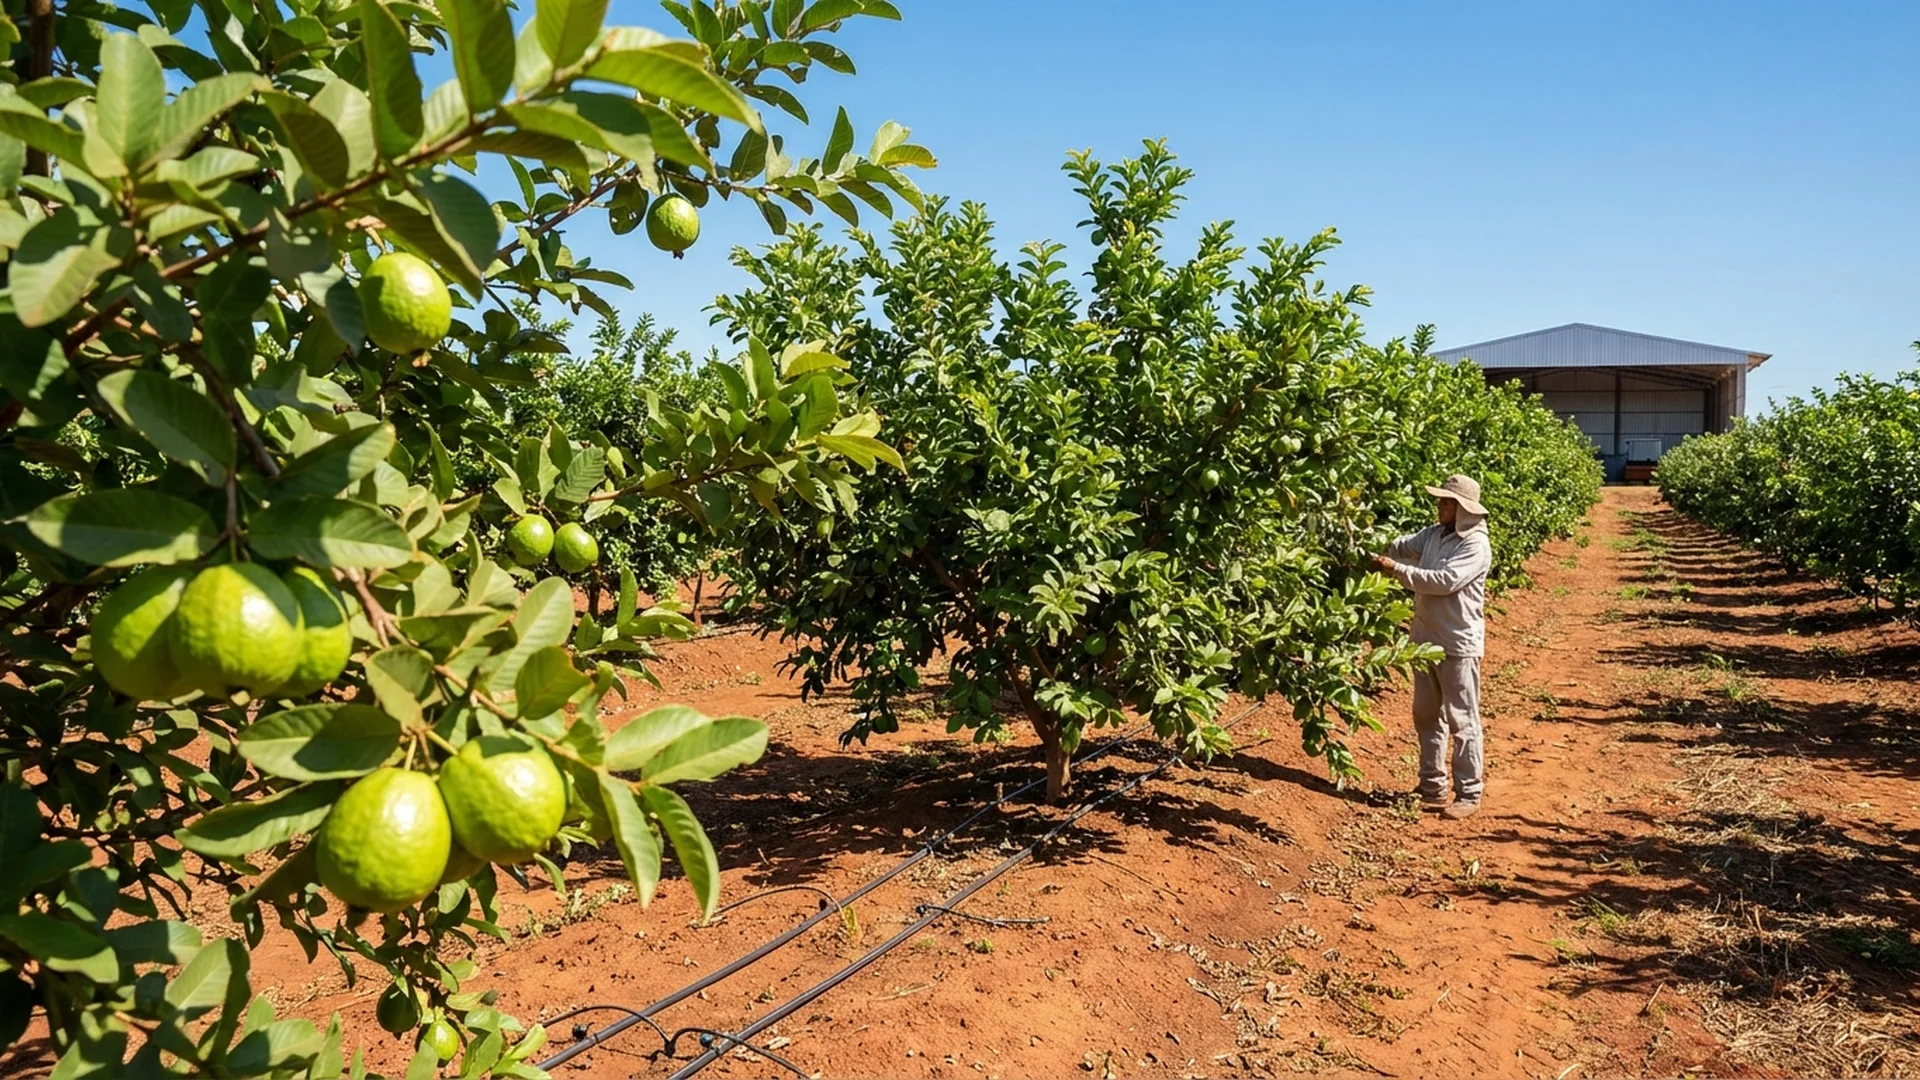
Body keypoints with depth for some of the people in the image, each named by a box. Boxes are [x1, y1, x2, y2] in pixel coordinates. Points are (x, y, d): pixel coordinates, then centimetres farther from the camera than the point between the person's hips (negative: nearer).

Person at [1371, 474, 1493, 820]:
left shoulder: (1476, 545, -16)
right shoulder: (1434, 534, 8)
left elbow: (1445, 581, -26)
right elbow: (1402, 546, 7)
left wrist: (1397, 570, -26)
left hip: (1458, 645, -8)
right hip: (1426, 640, 8)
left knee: (1462, 721, 1)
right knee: (1427, 715, 15)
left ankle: (1469, 794, 11)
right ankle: (1432, 787, 27)